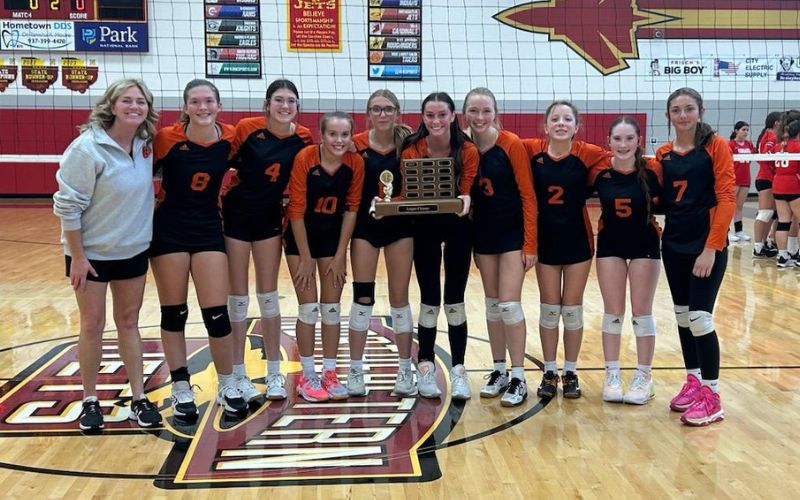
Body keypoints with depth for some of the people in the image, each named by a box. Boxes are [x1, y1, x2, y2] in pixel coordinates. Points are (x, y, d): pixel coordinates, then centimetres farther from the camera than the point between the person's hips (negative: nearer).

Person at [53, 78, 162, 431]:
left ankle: (139, 398, 21)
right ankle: (90, 401, 21)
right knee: (92, 326, 6)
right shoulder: (88, 147, -20)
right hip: (91, 252, -5)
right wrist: (77, 256, -17)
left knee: (128, 322, 12)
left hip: (134, 250, 5)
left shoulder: (145, 143, -3)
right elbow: (67, 204, -18)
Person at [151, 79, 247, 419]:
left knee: (217, 313, 0)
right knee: (174, 313, 7)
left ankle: (227, 387, 18)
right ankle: (181, 390, 20)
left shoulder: (230, 137, -4)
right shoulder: (167, 138, -13)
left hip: (208, 228, 2)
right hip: (169, 230, -2)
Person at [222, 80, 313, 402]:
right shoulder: (247, 128, -12)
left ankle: (274, 374, 19)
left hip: (269, 218, 2)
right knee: (238, 299, 4)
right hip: (235, 216, -2)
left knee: (268, 296, 8)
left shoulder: (303, 137, -4)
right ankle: (238, 376, 16)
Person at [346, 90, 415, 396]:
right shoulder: (356, 144, -5)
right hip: (365, 227, 0)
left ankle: (405, 370, 20)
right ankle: (355, 371, 15)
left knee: (399, 298, 8)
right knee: (363, 298, 3)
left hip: (400, 227, 1)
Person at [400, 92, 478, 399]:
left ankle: (458, 369, 12)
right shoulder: (411, 151, -11)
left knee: (454, 300, 3)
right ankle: (425, 368, 16)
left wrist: (465, 201, -33)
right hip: (424, 229, 0)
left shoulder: (468, 151, -12)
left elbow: (466, 192, -11)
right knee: (429, 300, 2)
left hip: (457, 228, 0)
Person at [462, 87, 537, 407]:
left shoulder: (511, 144, -13)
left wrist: (530, 244, -14)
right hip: (483, 233, 5)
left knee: (509, 304, -7)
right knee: (492, 304, 11)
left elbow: (528, 195, -11)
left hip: (513, 232, -5)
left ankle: (518, 379, 5)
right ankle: (499, 371, 23)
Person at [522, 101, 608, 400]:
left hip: (577, 239, -1)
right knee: (549, 308, 10)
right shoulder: (532, 151, -6)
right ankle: (549, 372, 23)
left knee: (572, 309, 8)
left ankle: (571, 372, 23)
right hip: (545, 239, 1)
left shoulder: (588, 154, -10)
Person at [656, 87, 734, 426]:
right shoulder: (663, 154, 8)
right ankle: (693, 382, 26)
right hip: (673, 244, 6)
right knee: (682, 316, 12)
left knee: (700, 317, -8)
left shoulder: (716, 146, -6)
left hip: (707, 245, -5)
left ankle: (711, 396, 3)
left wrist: (711, 247, -16)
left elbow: (726, 199, -11)